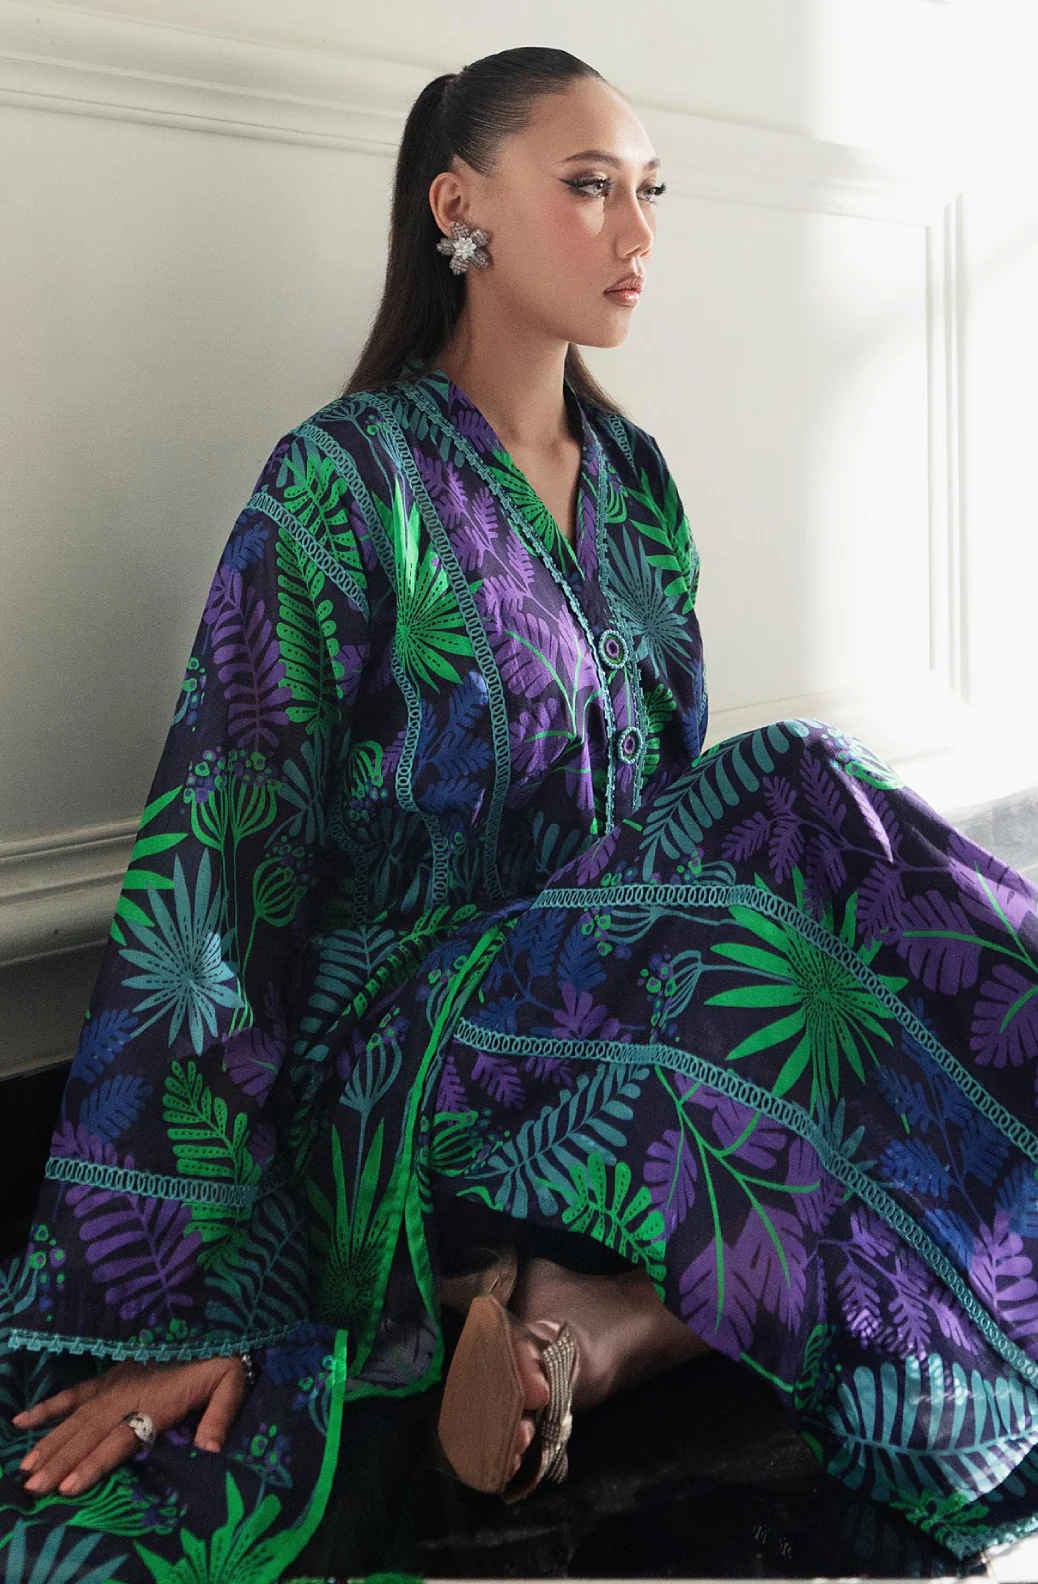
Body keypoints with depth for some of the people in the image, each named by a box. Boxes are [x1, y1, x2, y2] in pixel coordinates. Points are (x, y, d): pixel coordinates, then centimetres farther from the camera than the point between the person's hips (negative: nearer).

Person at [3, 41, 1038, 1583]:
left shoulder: (633, 475, 10)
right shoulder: (344, 482, -10)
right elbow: (210, 858, -16)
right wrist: (181, 1304, -21)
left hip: (618, 970, 7)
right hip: (407, 1037, -7)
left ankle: (597, 1317, -19)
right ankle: (594, 1324, -17)